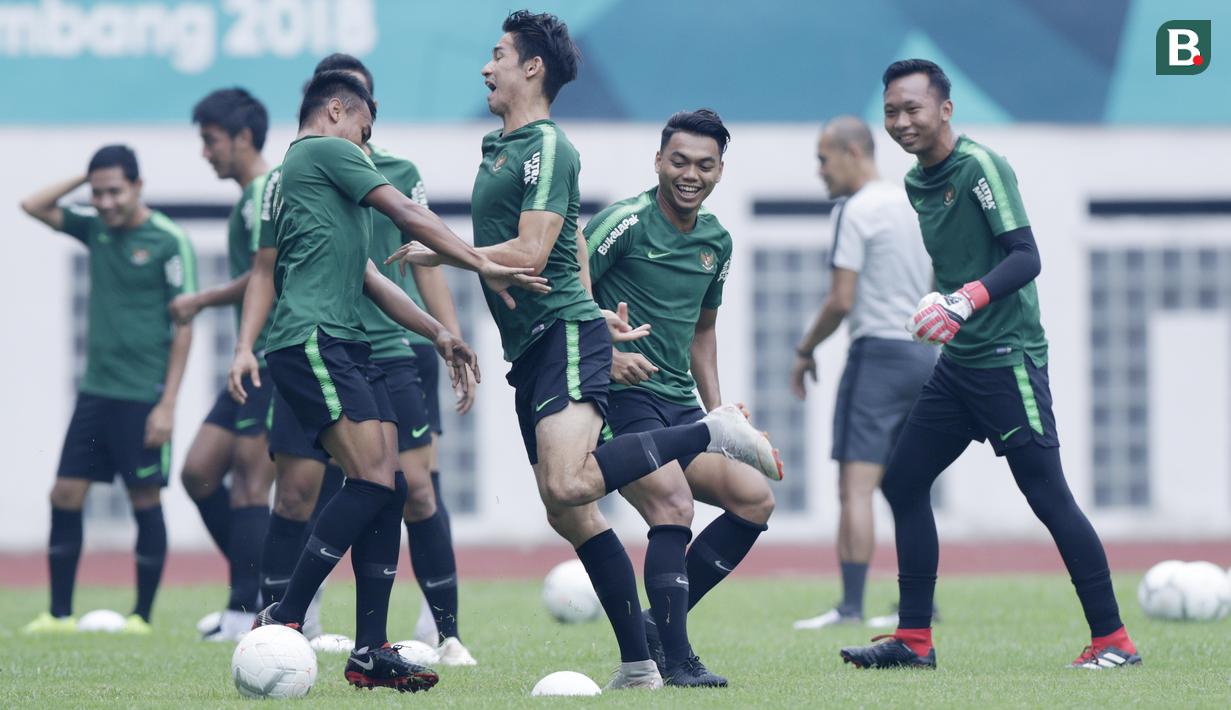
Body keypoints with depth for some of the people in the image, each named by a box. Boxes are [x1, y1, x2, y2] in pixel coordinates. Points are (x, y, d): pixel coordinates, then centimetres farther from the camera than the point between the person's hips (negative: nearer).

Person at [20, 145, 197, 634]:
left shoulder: (169, 241, -8)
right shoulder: (97, 230, 9)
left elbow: (183, 327, -9)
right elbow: (34, 206, 15)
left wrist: (167, 404, -13)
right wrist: (86, 177, 4)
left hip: (143, 396, -6)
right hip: (96, 390, 6)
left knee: (145, 500, -1)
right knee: (65, 494, 1)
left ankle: (142, 614, 7)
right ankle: (60, 613, 6)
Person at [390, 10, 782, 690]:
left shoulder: (546, 146, -9)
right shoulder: (499, 146, 20)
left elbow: (530, 253, -17)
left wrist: (440, 254, -9)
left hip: (564, 333, -9)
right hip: (532, 351, 9)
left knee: (568, 484, -29)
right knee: (570, 516, 5)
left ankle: (710, 431, -14)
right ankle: (637, 664, 6)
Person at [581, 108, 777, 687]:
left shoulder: (717, 241, 13)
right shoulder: (626, 222, -10)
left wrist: (717, 413, 20)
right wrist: (605, 355, -23)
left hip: (679, 404, 8)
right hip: (621, 399, -8)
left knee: (754, 498, -3)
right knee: (674, 506, -24)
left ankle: (660, 623, 6)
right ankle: (675, 659, -18)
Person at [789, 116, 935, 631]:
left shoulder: (856, 211, -10)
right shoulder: (911, 206, 15)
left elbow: (842, 300, -14)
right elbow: (930, 292, 20)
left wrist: (805, 350, -2)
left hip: (878, 352, -9)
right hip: (923, 352, 9)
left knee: (856, 486, -10)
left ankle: (851, 604, -17)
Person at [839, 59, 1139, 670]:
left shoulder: (981, 168, -13)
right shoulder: (916, 183, 13)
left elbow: (1026, 257, -20)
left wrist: (966, 302, -31)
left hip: (1008, 360, -9)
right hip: (957, 363, 9)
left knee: (1048, 496, -8)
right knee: (902, 481, 7)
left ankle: (1112, 639, -2)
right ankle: (915, 638, 13)